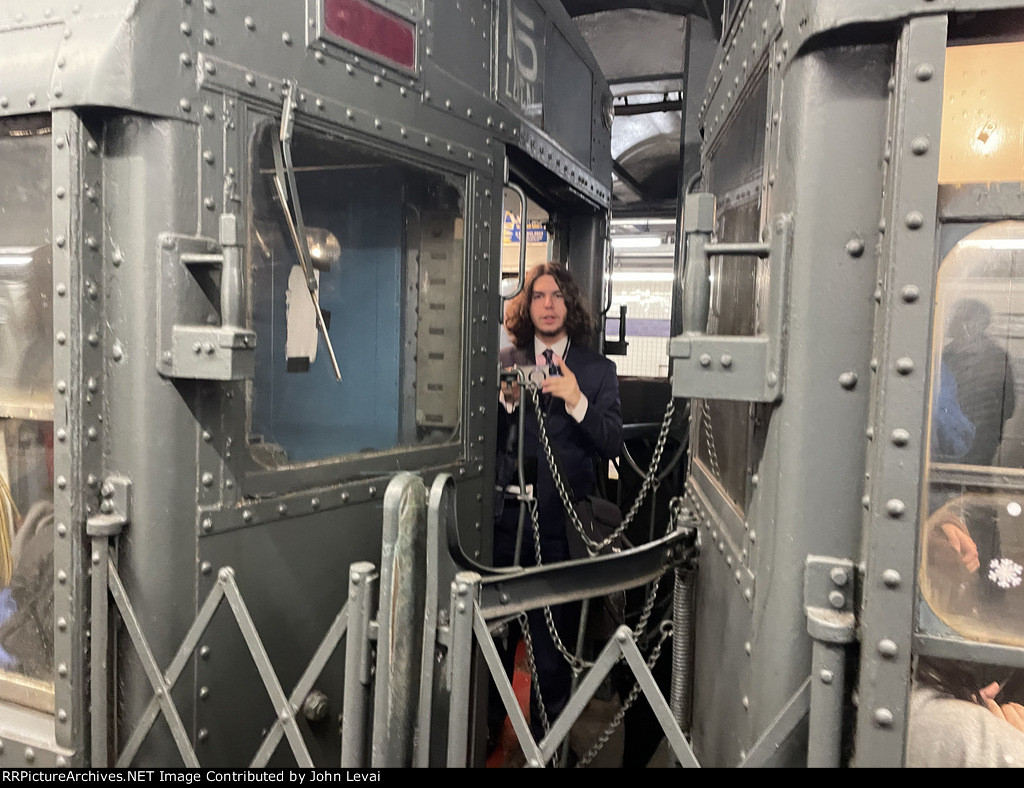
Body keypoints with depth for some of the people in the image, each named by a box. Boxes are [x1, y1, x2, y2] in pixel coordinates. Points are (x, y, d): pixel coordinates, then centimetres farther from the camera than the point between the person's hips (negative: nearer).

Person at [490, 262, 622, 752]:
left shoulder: (597, 370, 4)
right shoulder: (505, 362, 7)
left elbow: (611, 444, -4)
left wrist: (577, 400, -17)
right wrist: (505, 400, -14)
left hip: (562, 522, -1)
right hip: (505, 514, 2)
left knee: (554, 634, 8)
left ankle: (548, 737, 27)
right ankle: (486, 728, 32)